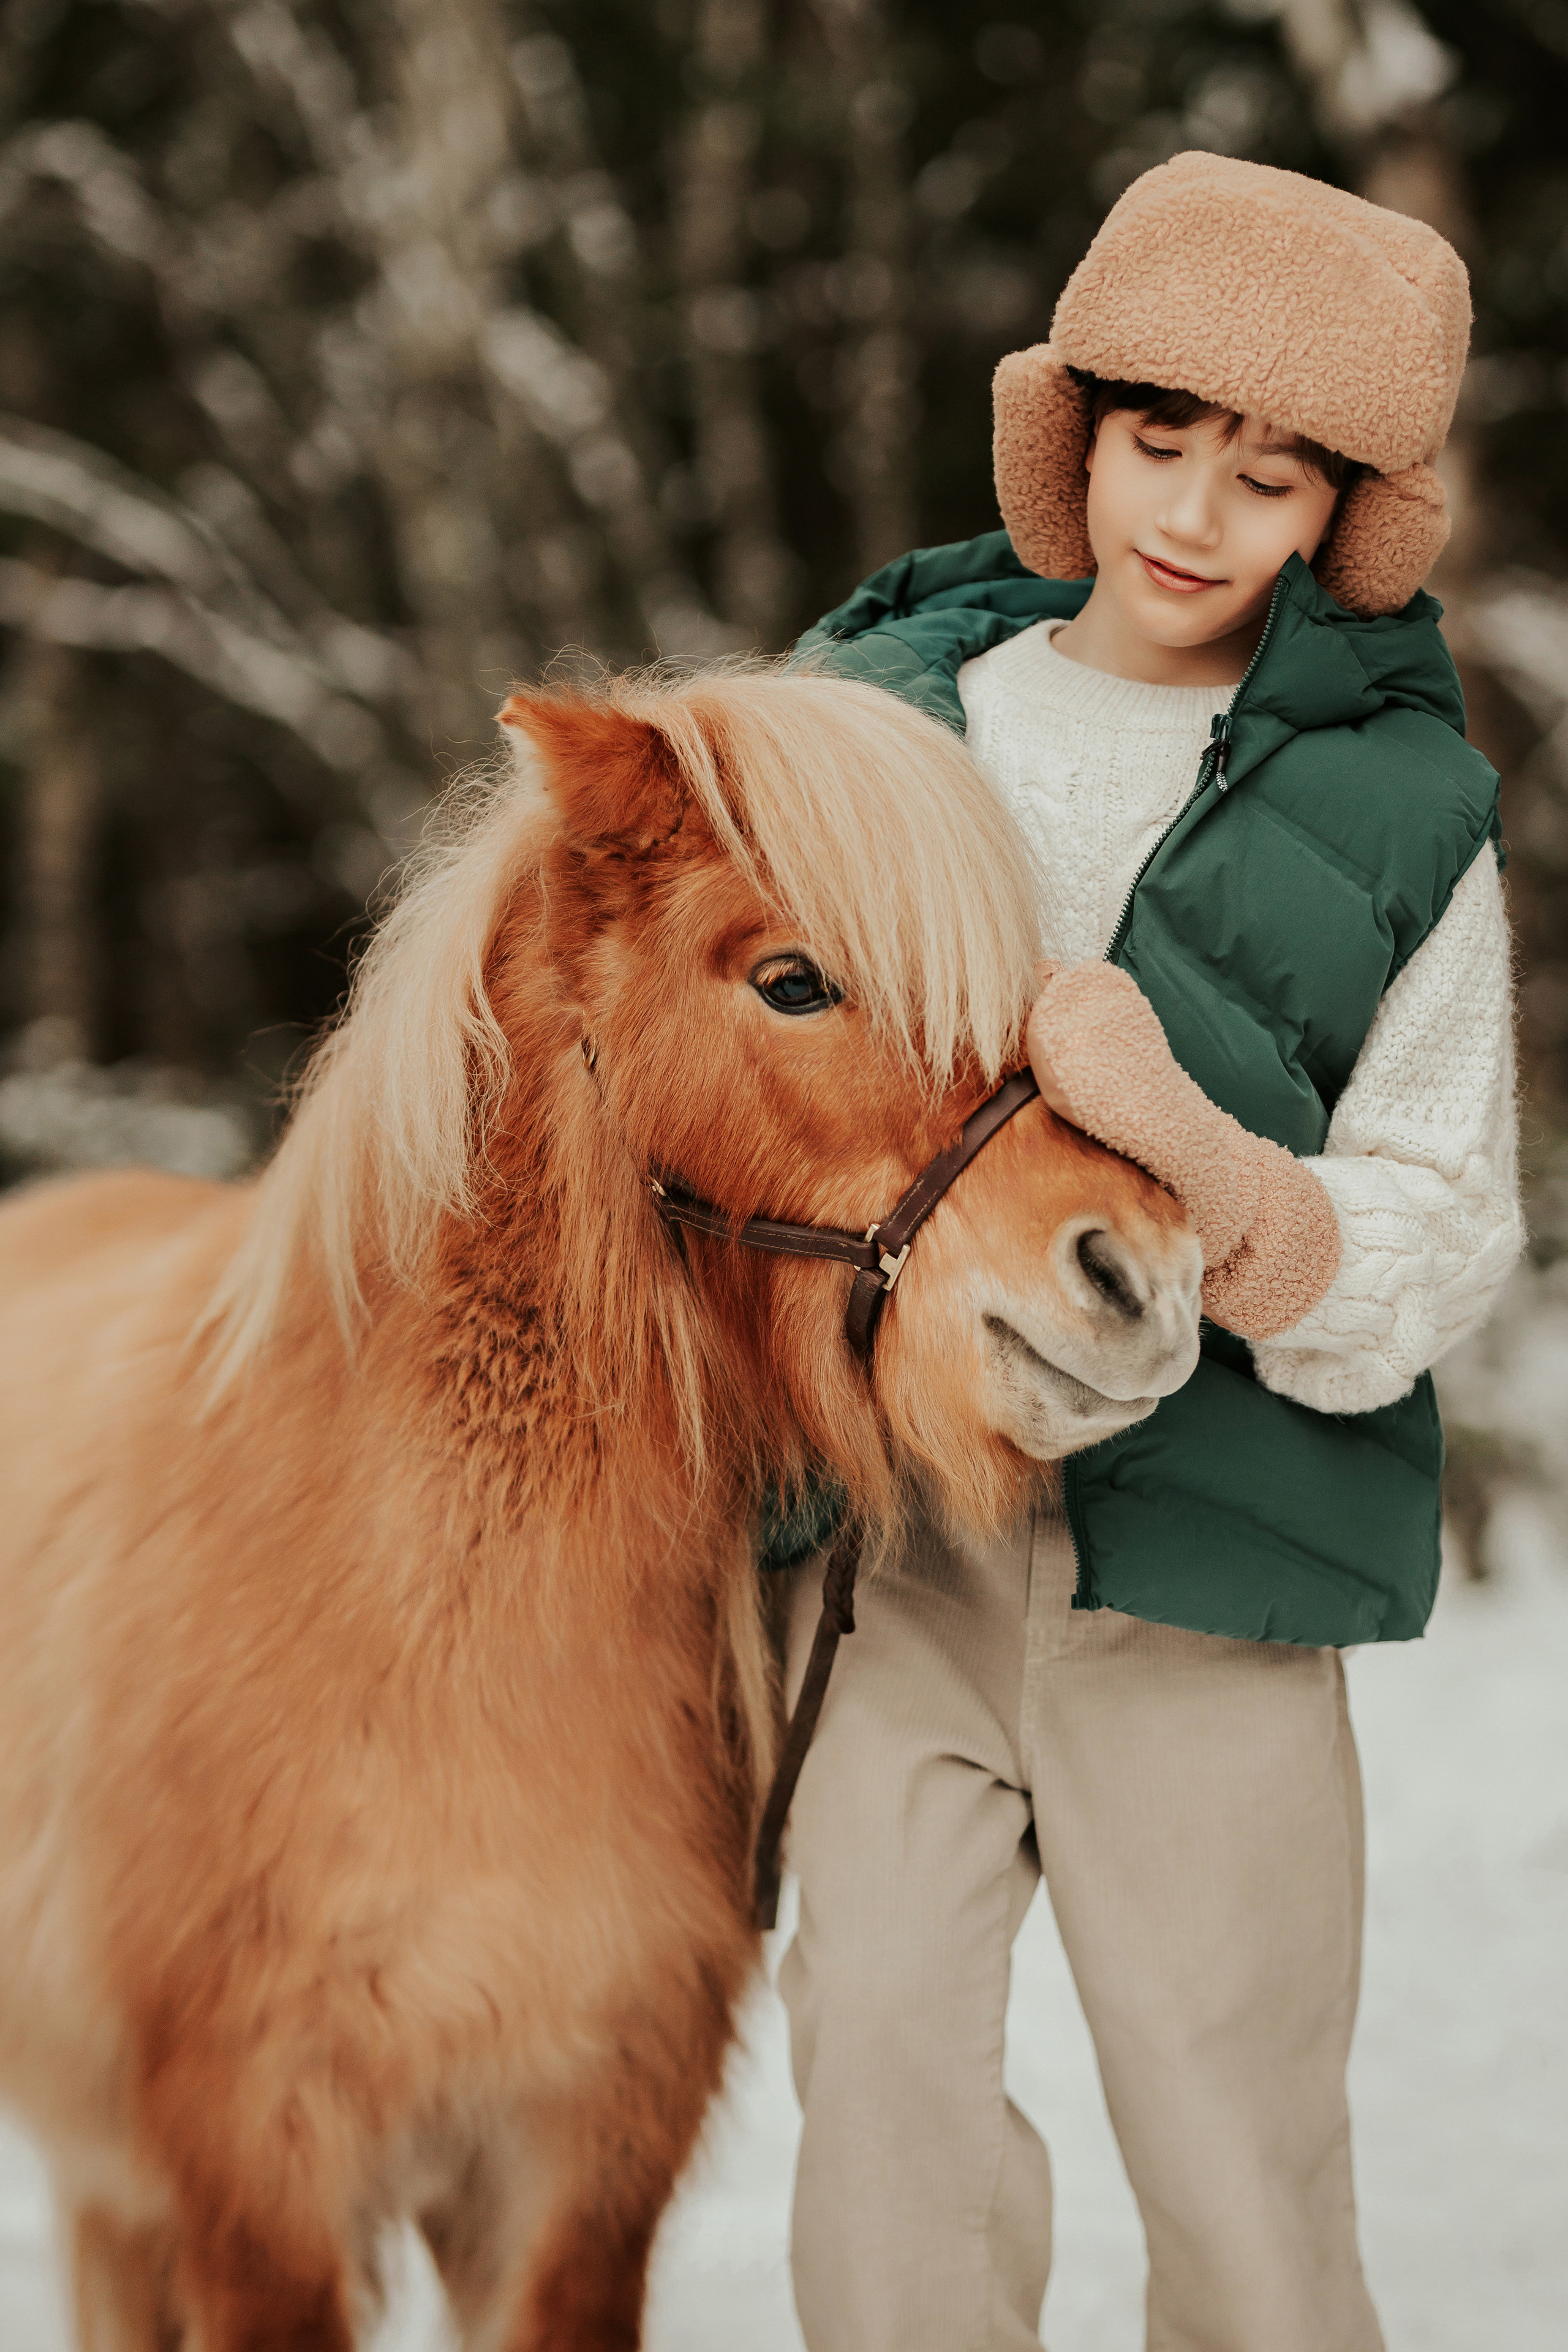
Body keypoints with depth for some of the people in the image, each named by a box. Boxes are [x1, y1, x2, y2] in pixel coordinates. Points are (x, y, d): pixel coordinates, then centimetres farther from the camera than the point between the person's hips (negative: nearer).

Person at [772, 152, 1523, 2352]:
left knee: (1242, 2153, 3)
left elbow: (1415, 1284, -6)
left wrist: (1181, 1137, -24)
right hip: (881, 1524, 1)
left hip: (1206, 1575, -1)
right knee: (882, 2045, -8)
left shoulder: (1402, 824, 1)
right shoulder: (871, 704, 6)